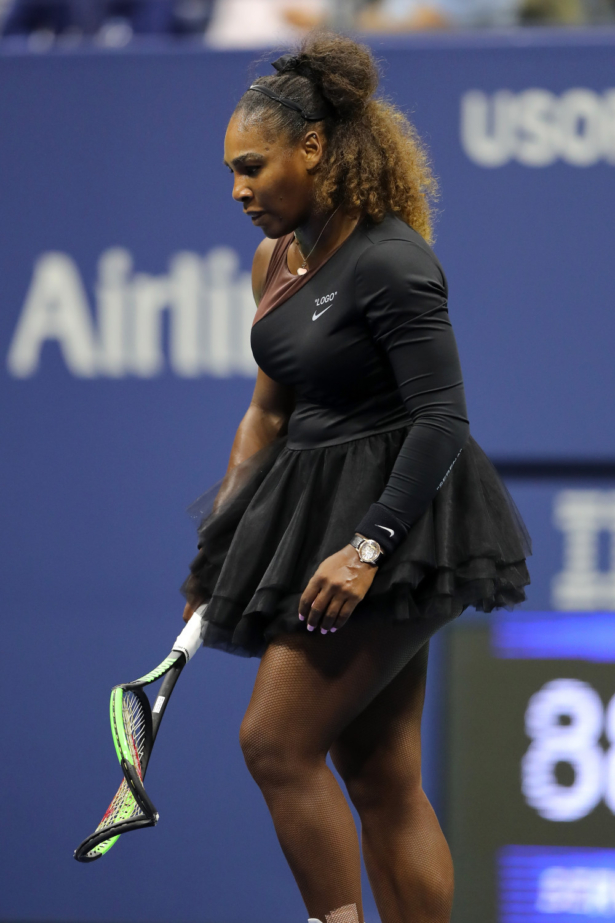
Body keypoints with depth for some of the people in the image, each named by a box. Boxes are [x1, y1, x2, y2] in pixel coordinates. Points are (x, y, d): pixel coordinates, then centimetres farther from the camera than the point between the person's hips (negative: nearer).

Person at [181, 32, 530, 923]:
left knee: (276, 742, -13)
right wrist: (217, 552, 18)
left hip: (391, 514, -9)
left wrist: (368, 546, -26)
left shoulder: (391, 264, -17)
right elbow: (268, 413, 19)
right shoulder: (278, 261, 10)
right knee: (382, 779, 6)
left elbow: (444, 421, -20)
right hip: (318, 515, 9)